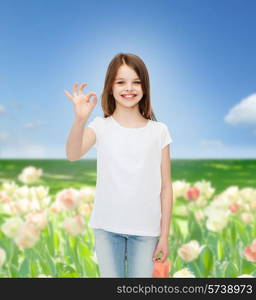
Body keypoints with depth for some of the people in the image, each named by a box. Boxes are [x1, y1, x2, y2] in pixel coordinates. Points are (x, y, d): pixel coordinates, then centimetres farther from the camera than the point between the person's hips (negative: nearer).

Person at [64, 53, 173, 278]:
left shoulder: (158, 131, -2)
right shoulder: (101, 126, -4)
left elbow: (165, 187, 0)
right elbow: (73, 155, -24)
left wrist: (164, 235, 0)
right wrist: (80, 119, -42)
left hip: (145, 228, 0)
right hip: (107, 226, 0)